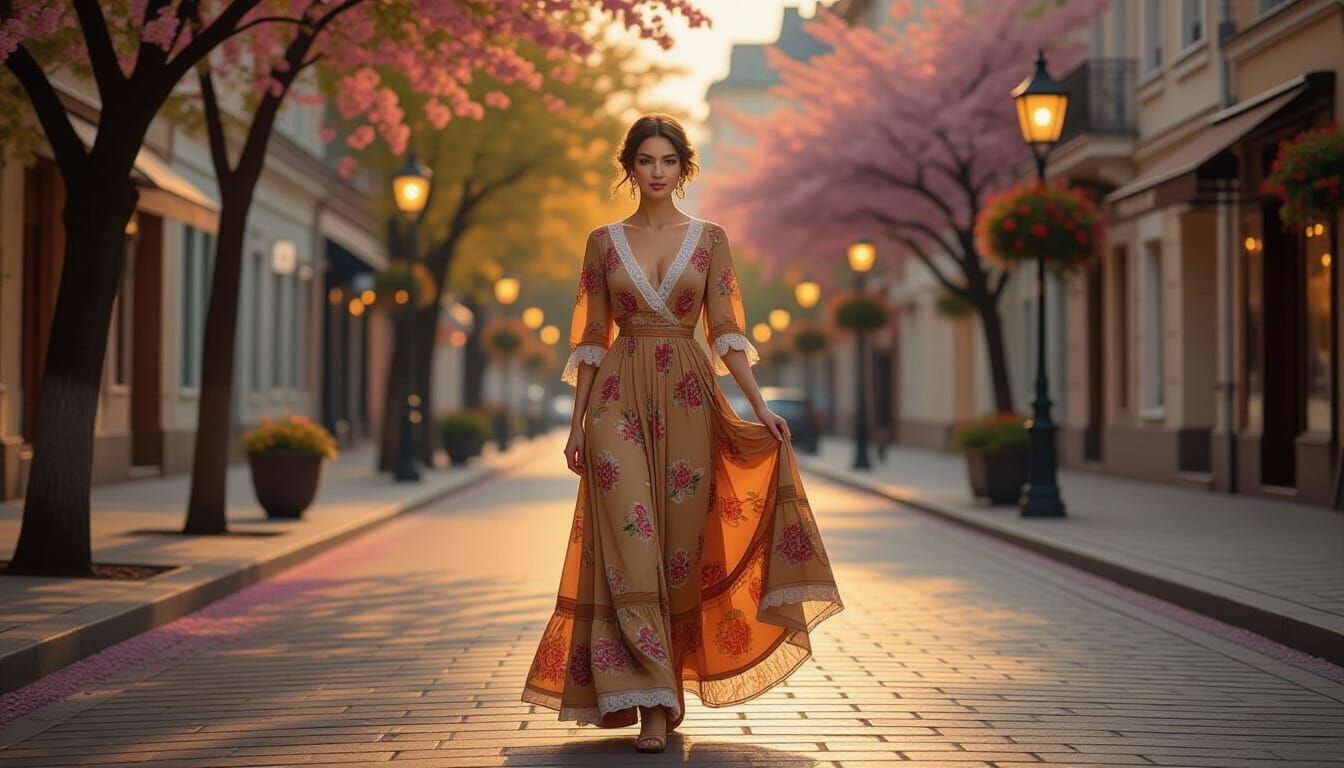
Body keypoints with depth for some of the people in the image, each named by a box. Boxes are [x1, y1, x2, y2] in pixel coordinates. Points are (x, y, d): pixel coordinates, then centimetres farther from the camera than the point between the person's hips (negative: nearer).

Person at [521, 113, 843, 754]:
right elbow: (591, 339, 8)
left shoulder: (709, 238, 7)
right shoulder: (603, 241, 8)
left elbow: (726, 332, 2)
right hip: (620, 400, 0)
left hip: (688, 400, 1)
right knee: (629, 542, -11)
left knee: (680, 544, 1)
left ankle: (668, 686, 16)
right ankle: (651, 700, -11)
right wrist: (577, 422, 3)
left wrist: (760, 405, -9)